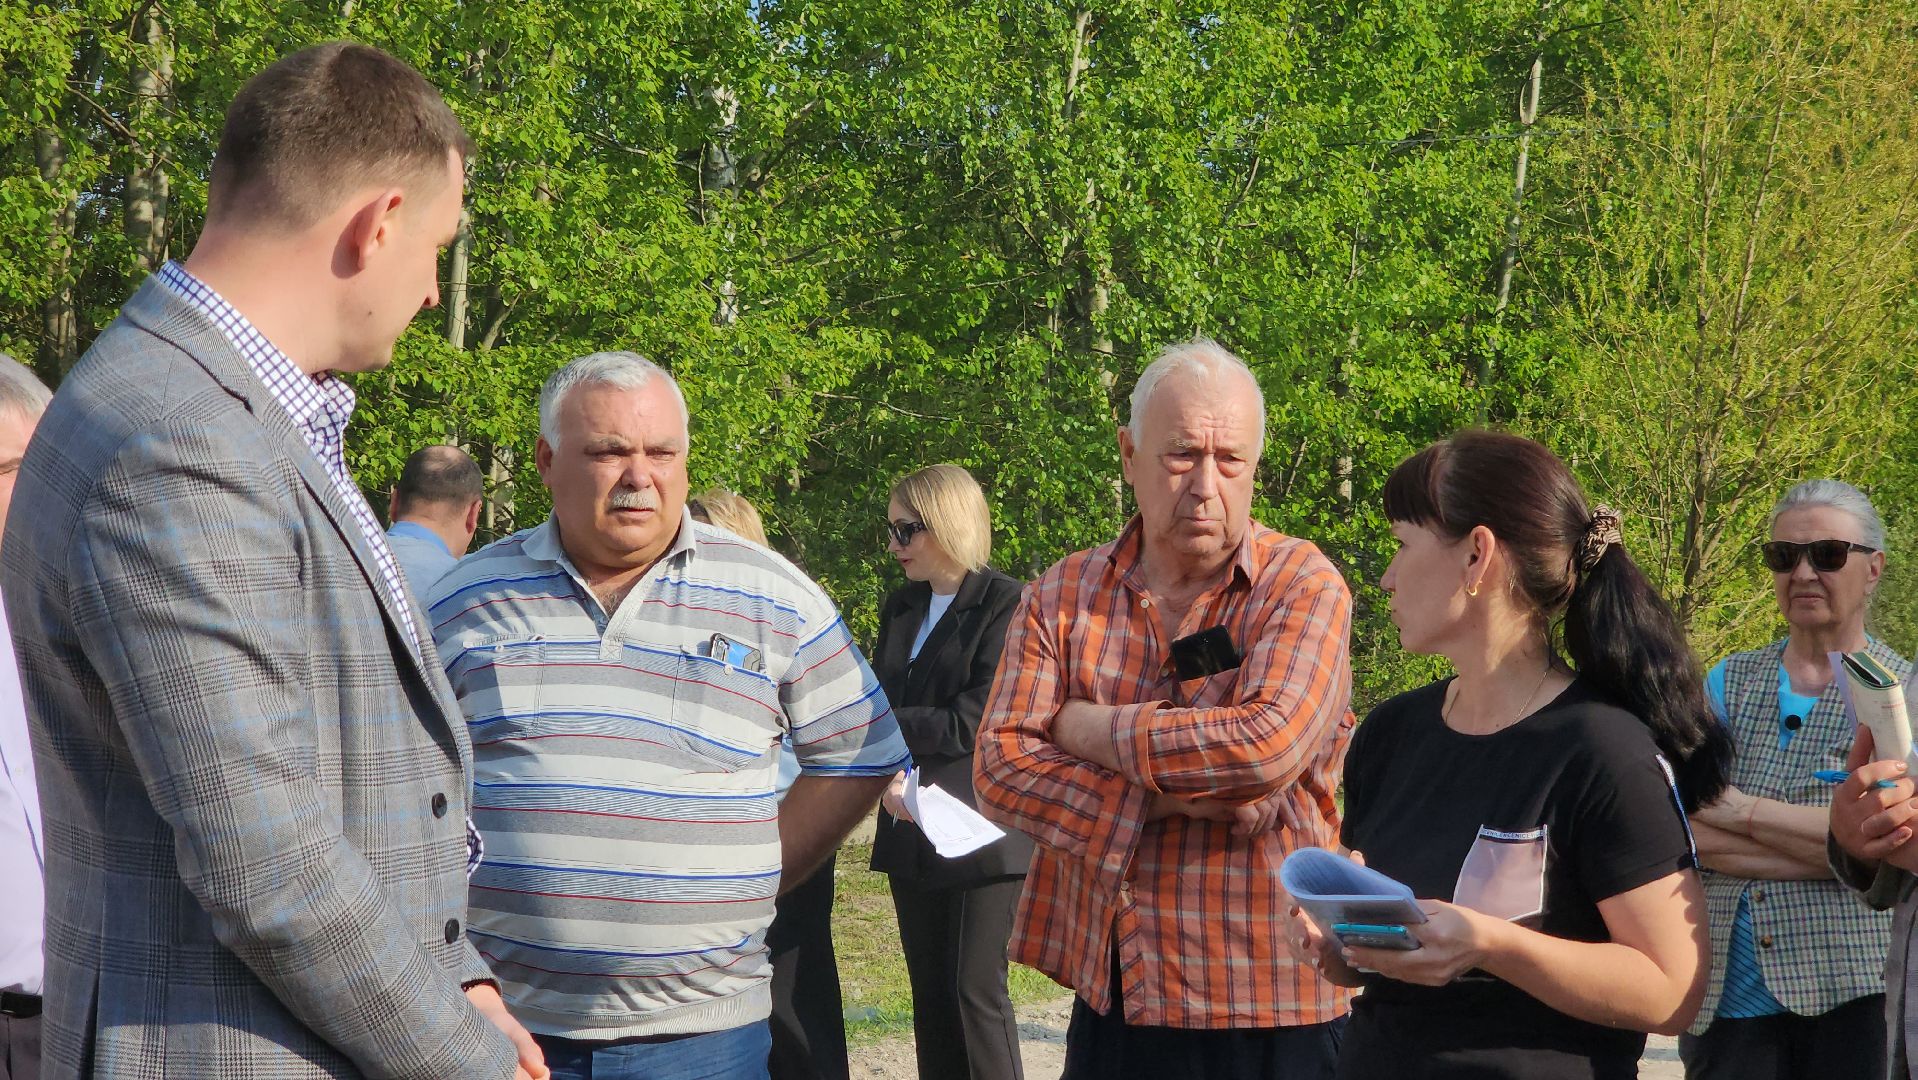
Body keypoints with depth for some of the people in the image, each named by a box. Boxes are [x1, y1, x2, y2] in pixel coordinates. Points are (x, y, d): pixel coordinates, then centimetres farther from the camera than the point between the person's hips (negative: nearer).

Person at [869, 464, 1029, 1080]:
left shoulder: (1005, 606, -10)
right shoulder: (901, 608, 13)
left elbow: (970, 723, -16)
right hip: (913, 832, 7)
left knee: (976, 993, -7)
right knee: (929, 995, 9)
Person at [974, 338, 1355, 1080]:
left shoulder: (1303, 586, -5)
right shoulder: (1062, 597, 6)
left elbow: (1269, 746, -21)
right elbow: (1000, 768, -4)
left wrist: (1089, 729, -10)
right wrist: (1164, 798, -16)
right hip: (1109, 999, 3)